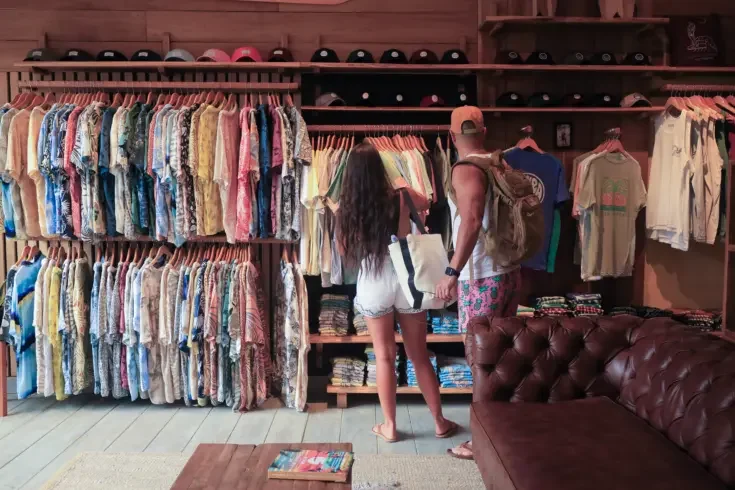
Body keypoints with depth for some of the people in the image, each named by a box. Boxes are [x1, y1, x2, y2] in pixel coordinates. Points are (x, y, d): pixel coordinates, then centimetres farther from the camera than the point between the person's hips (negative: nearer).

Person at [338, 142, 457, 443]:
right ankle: (440, 422, 25)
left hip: (372, 286, 0)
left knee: (384, 356, 13)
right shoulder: (401, 198, -6)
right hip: (405, 282, 1)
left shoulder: (347, 209, -5)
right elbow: (425, 203, 19)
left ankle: (389, 426, 22)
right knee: (419, 355, 13)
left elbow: (344, 251, 7)